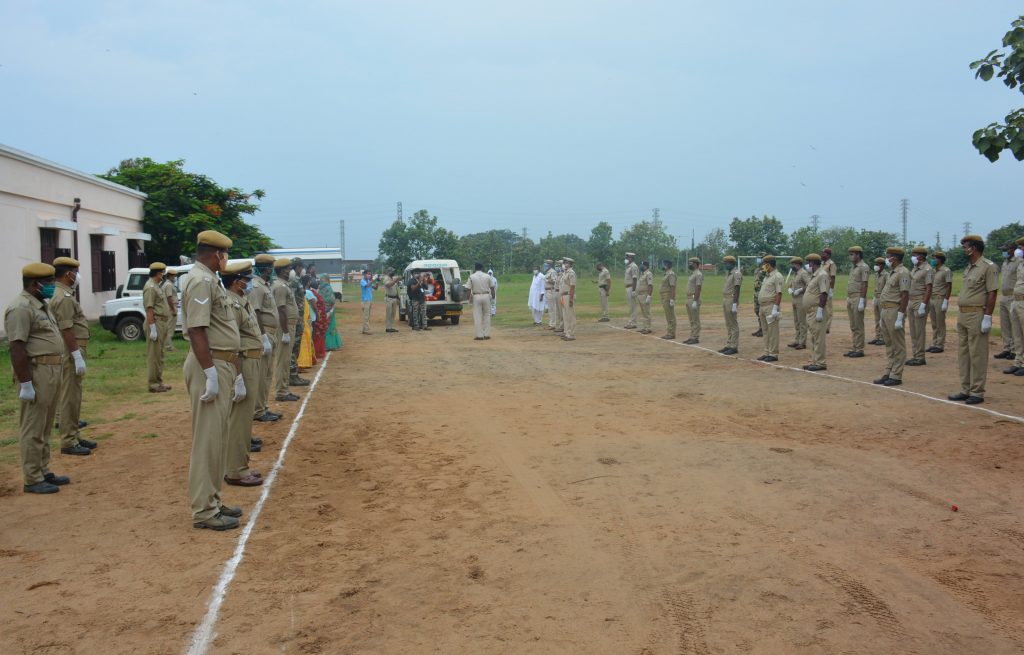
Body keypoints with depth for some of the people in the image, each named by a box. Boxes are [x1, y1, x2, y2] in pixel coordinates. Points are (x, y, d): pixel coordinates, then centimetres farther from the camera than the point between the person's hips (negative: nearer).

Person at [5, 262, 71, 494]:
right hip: (36, 373, -10)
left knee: (45, 428, 16)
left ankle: (44, 472, 25)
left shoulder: (41, 305, 15)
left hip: (52, 371, 10)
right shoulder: (21, 308, -16)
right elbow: (17, 348, -21)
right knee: (33, 429, -3)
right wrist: (25, 383, -24)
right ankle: (32, 480, 3)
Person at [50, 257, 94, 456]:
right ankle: (69, 442, -2)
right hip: (71, 353, -11)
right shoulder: (64, 298, -17)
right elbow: (66, 330, -23)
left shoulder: (64, 295, 15)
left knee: (73, 396, 16)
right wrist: (77, 356, -24)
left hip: (74, 352, 11)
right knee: (70, 397, -6)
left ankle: (74, 436, 24)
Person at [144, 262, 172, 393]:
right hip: (155, 323, -10)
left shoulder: (156, 286, 17)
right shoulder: (150, 287, -14)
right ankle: (153, 384, -2)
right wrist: (153, 329, -24)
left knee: (159, 354, 14)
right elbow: (149, 309, -20)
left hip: (162, 323, 10)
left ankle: (159, 382, 21)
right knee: (154, 355, -6)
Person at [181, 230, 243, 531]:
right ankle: (204, 511, 1)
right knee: (207, 439, -5)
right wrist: (210, 373, -24)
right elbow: (197, 330, -22)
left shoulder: (211, 280, 18)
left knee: (218, 438, 16)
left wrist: (235, 373, 20)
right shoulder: (200, 280, -13)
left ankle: (212, 501, 26)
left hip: (223, 365, 10)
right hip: (209, 364, -10)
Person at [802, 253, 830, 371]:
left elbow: (824, 294, -20)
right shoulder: (814, 275, 18)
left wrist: (820, 310, -24)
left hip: (816, 311, -10)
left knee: (818, 338, -8)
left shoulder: (822, 275, -13)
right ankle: (814, 361, 20)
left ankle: (820, 363, -5)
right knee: (813, 338, 14)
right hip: (810, 312, 10)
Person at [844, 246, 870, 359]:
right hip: (850, 299, 9)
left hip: (858, 299, -9)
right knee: (853, 326, 11)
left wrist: (862, 301, -21)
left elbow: (864, 285, -17)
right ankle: (854, 348, 16)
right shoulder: (853, 267, 17)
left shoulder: (863, 267, -11)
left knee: (859, 326, -5)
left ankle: (860, 350, -1)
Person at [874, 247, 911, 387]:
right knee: (889, 345, 13)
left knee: (898, 346, -3)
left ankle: (896, 376, 0)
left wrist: (900, 317, -23)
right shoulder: (893, 272, 17)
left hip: (894, 311, -10)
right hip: (886, 311, 10)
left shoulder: (902, 273, -13)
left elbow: (905, 296, -19)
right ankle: (888, 374, 19)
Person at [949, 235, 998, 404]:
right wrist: (960, 317, 18)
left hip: (977, 315, -9)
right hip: (962, 314, 9)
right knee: (963, 354, 11)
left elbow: (992, 294, -14)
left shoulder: (988, 266, -10)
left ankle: (977, 392, 2)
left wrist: (987, 317, -19)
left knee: (977, 355, -4)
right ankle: (965, 390, 19)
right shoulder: (968, 268, 15)